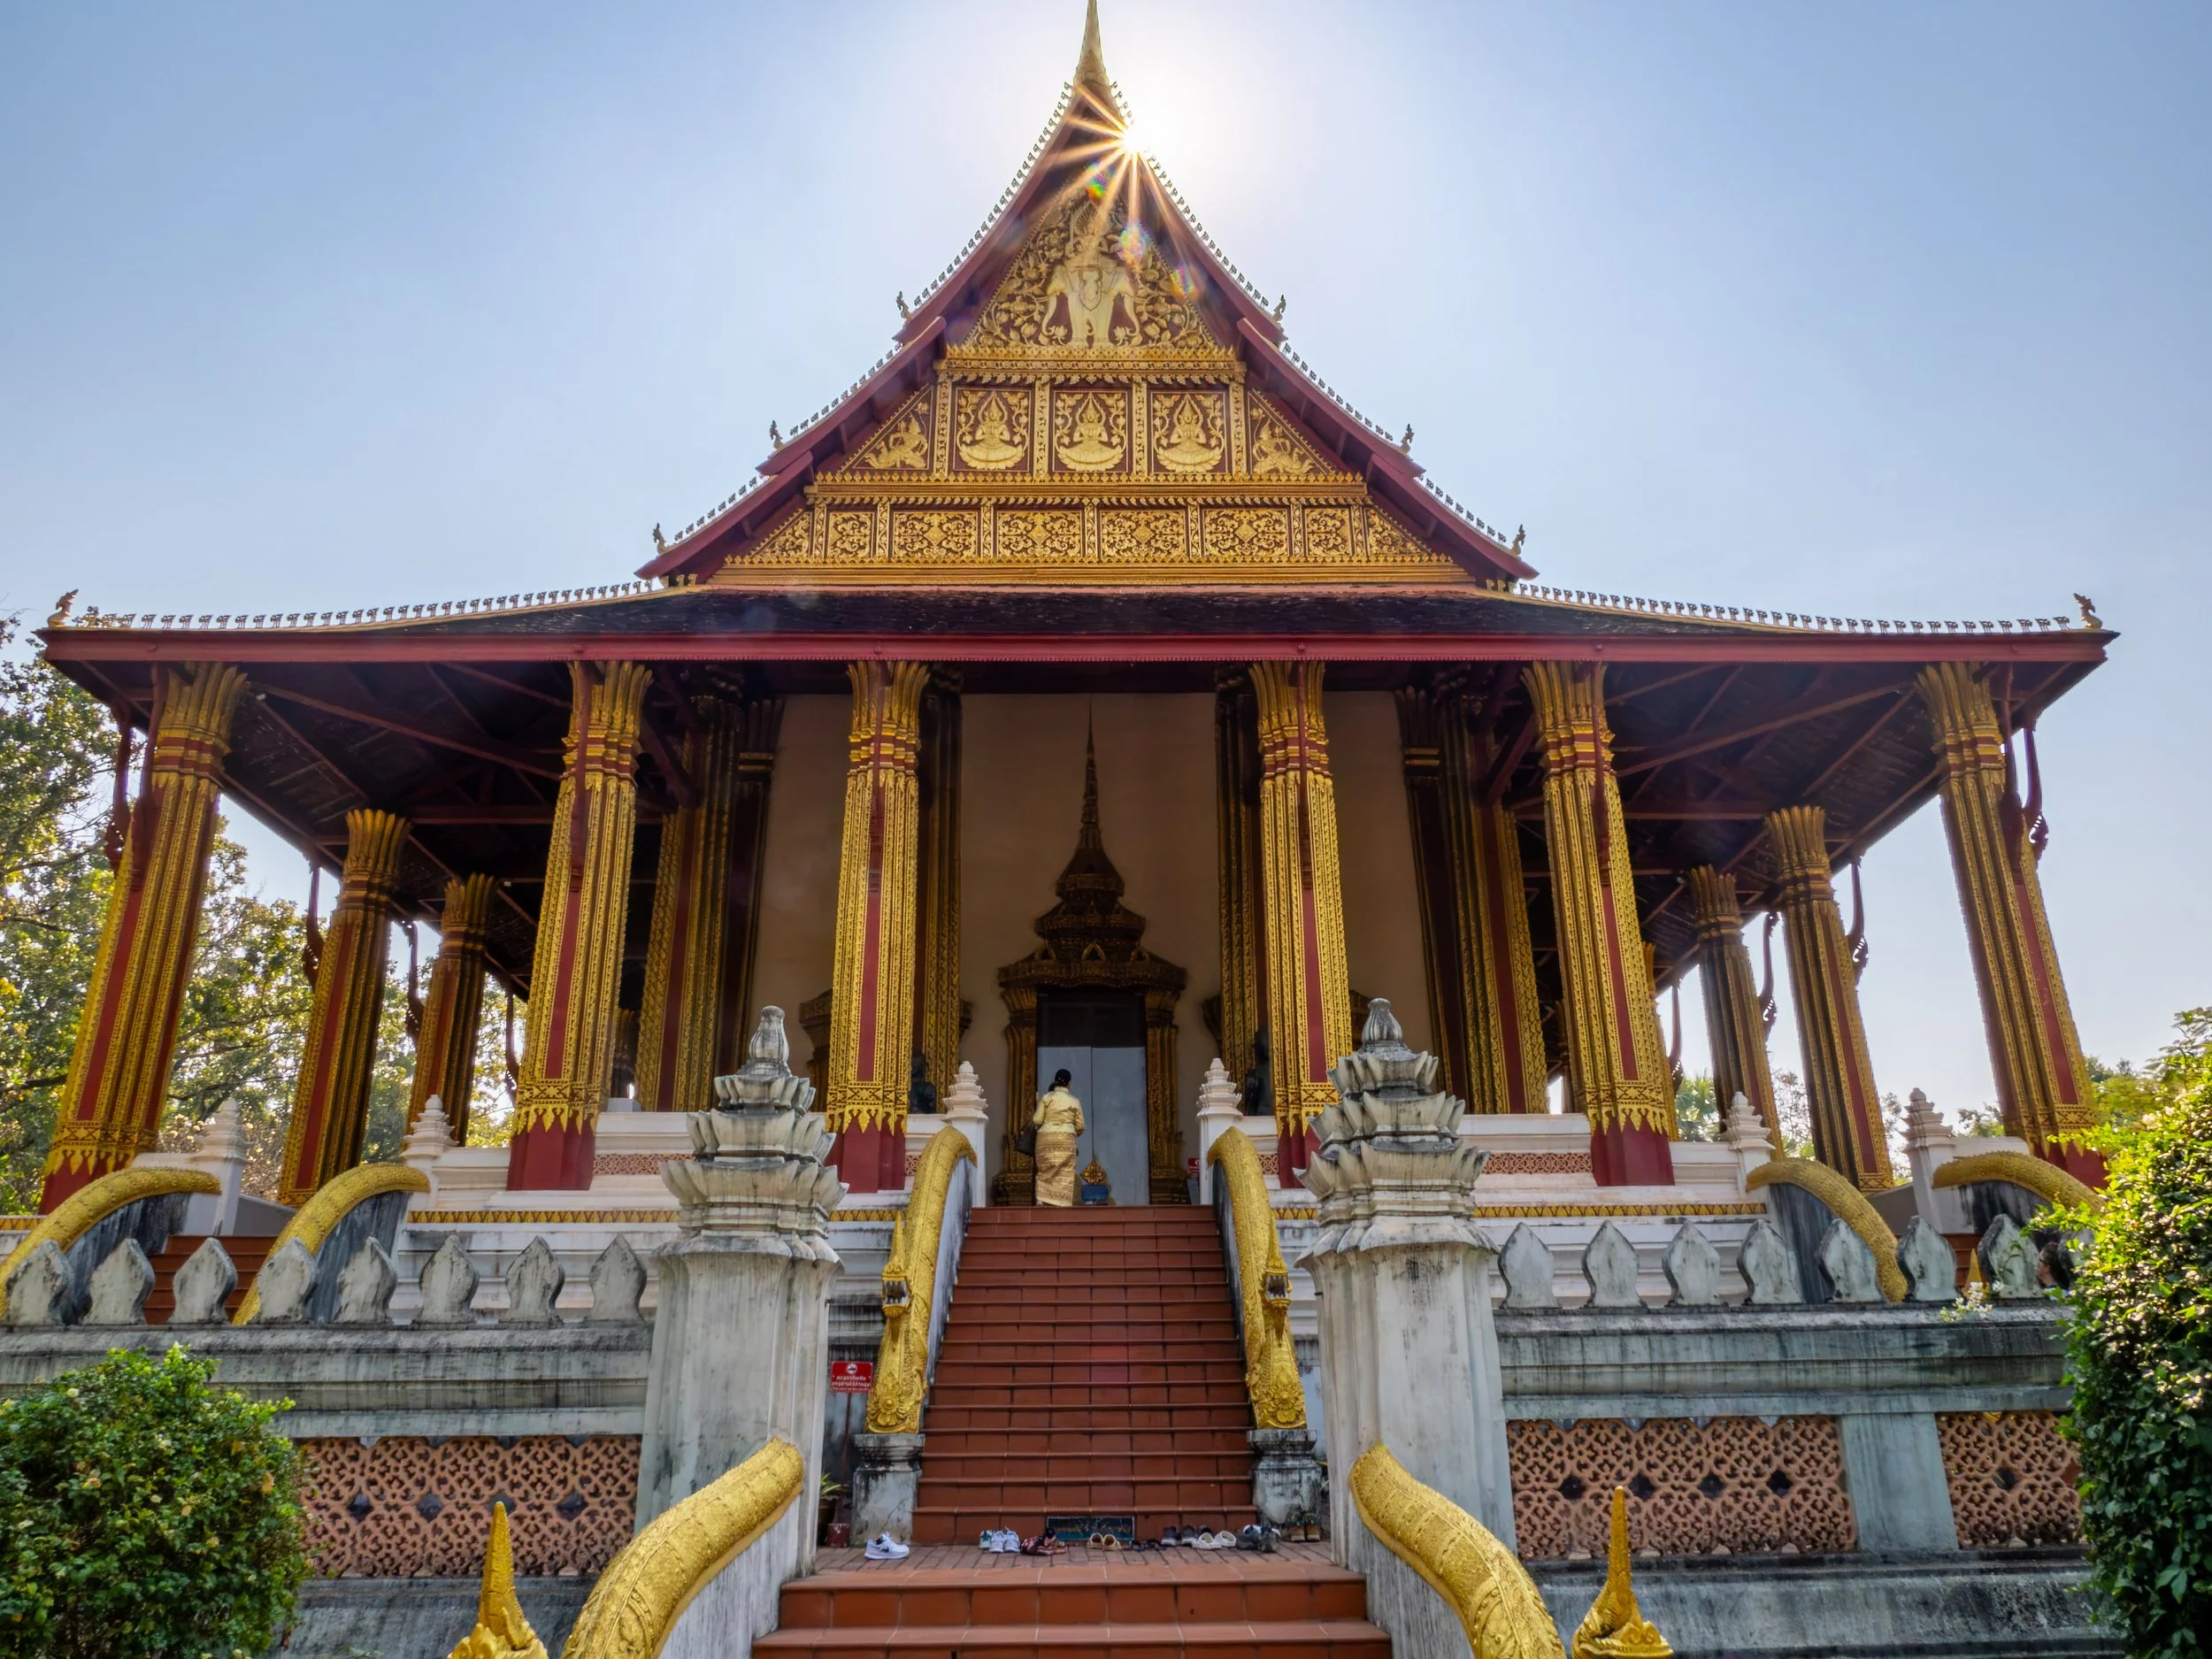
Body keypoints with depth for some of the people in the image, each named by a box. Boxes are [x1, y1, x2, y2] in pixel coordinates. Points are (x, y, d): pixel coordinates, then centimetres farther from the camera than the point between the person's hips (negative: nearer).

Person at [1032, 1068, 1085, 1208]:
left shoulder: (1046, 1097, 1)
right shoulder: (1075, 1101, 5)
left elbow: (1037, 1120, 0)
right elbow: (1080, 1126, 7)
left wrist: (1038, 1105, 16)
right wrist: (1074, 1134, 28)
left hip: (1046, 1138, 0)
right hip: (1066, 1139, 0)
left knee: (1046, 1170, 7)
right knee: (1065, 1173, 3)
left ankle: (1041, 1201, -3)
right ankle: (1062, 1203, -3)